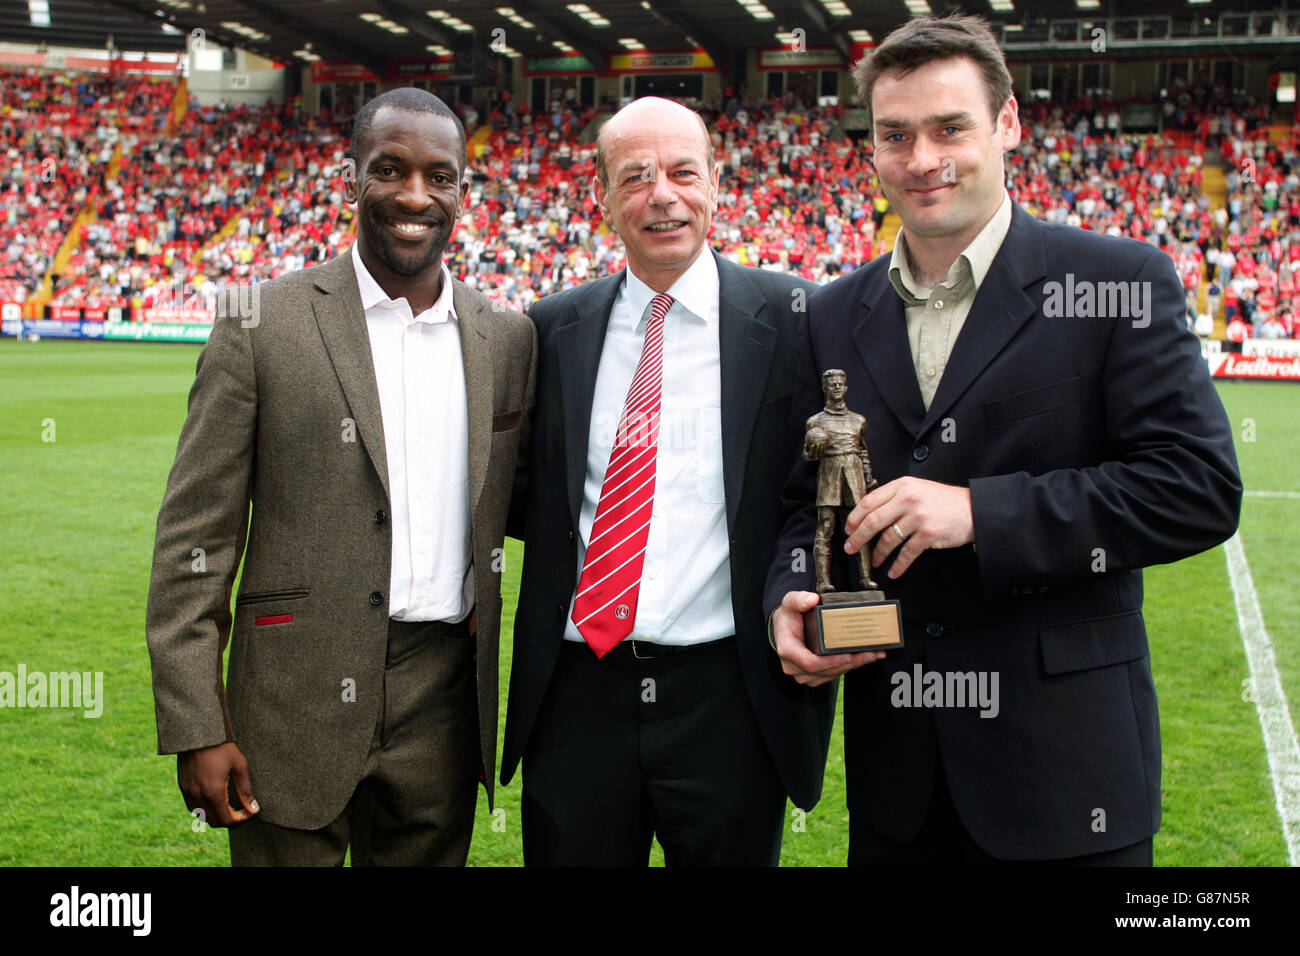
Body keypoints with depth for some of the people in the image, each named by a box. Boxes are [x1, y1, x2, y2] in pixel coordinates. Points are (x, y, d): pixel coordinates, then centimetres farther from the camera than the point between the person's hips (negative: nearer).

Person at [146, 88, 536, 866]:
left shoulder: (508, 337, 6)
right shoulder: (262, 325, -4)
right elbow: (196, 539, -5)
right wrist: (196, 729, -9)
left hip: (442, 710, 3)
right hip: (295, 708, -3)